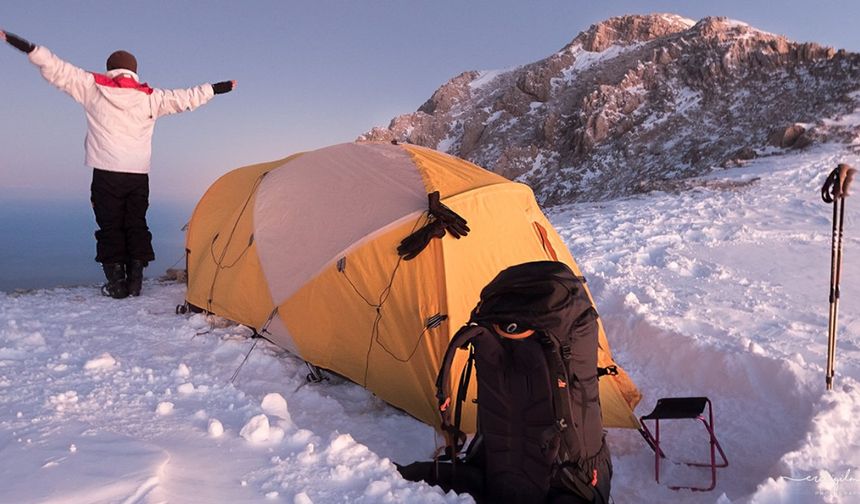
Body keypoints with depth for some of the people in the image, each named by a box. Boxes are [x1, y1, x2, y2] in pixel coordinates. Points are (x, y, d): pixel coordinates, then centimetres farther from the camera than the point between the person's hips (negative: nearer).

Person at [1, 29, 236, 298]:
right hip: (139, 175, 2)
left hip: (106, 173, -2)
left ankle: (116, 283, -1)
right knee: (136, 226, 10)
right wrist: (220, 87, 27)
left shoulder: (92, 87, 3)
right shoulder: (150, 97, 8)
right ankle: (135, 281, 6)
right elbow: (187, 98, 14)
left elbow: (56, 69, 1)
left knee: (110, 227, 3)